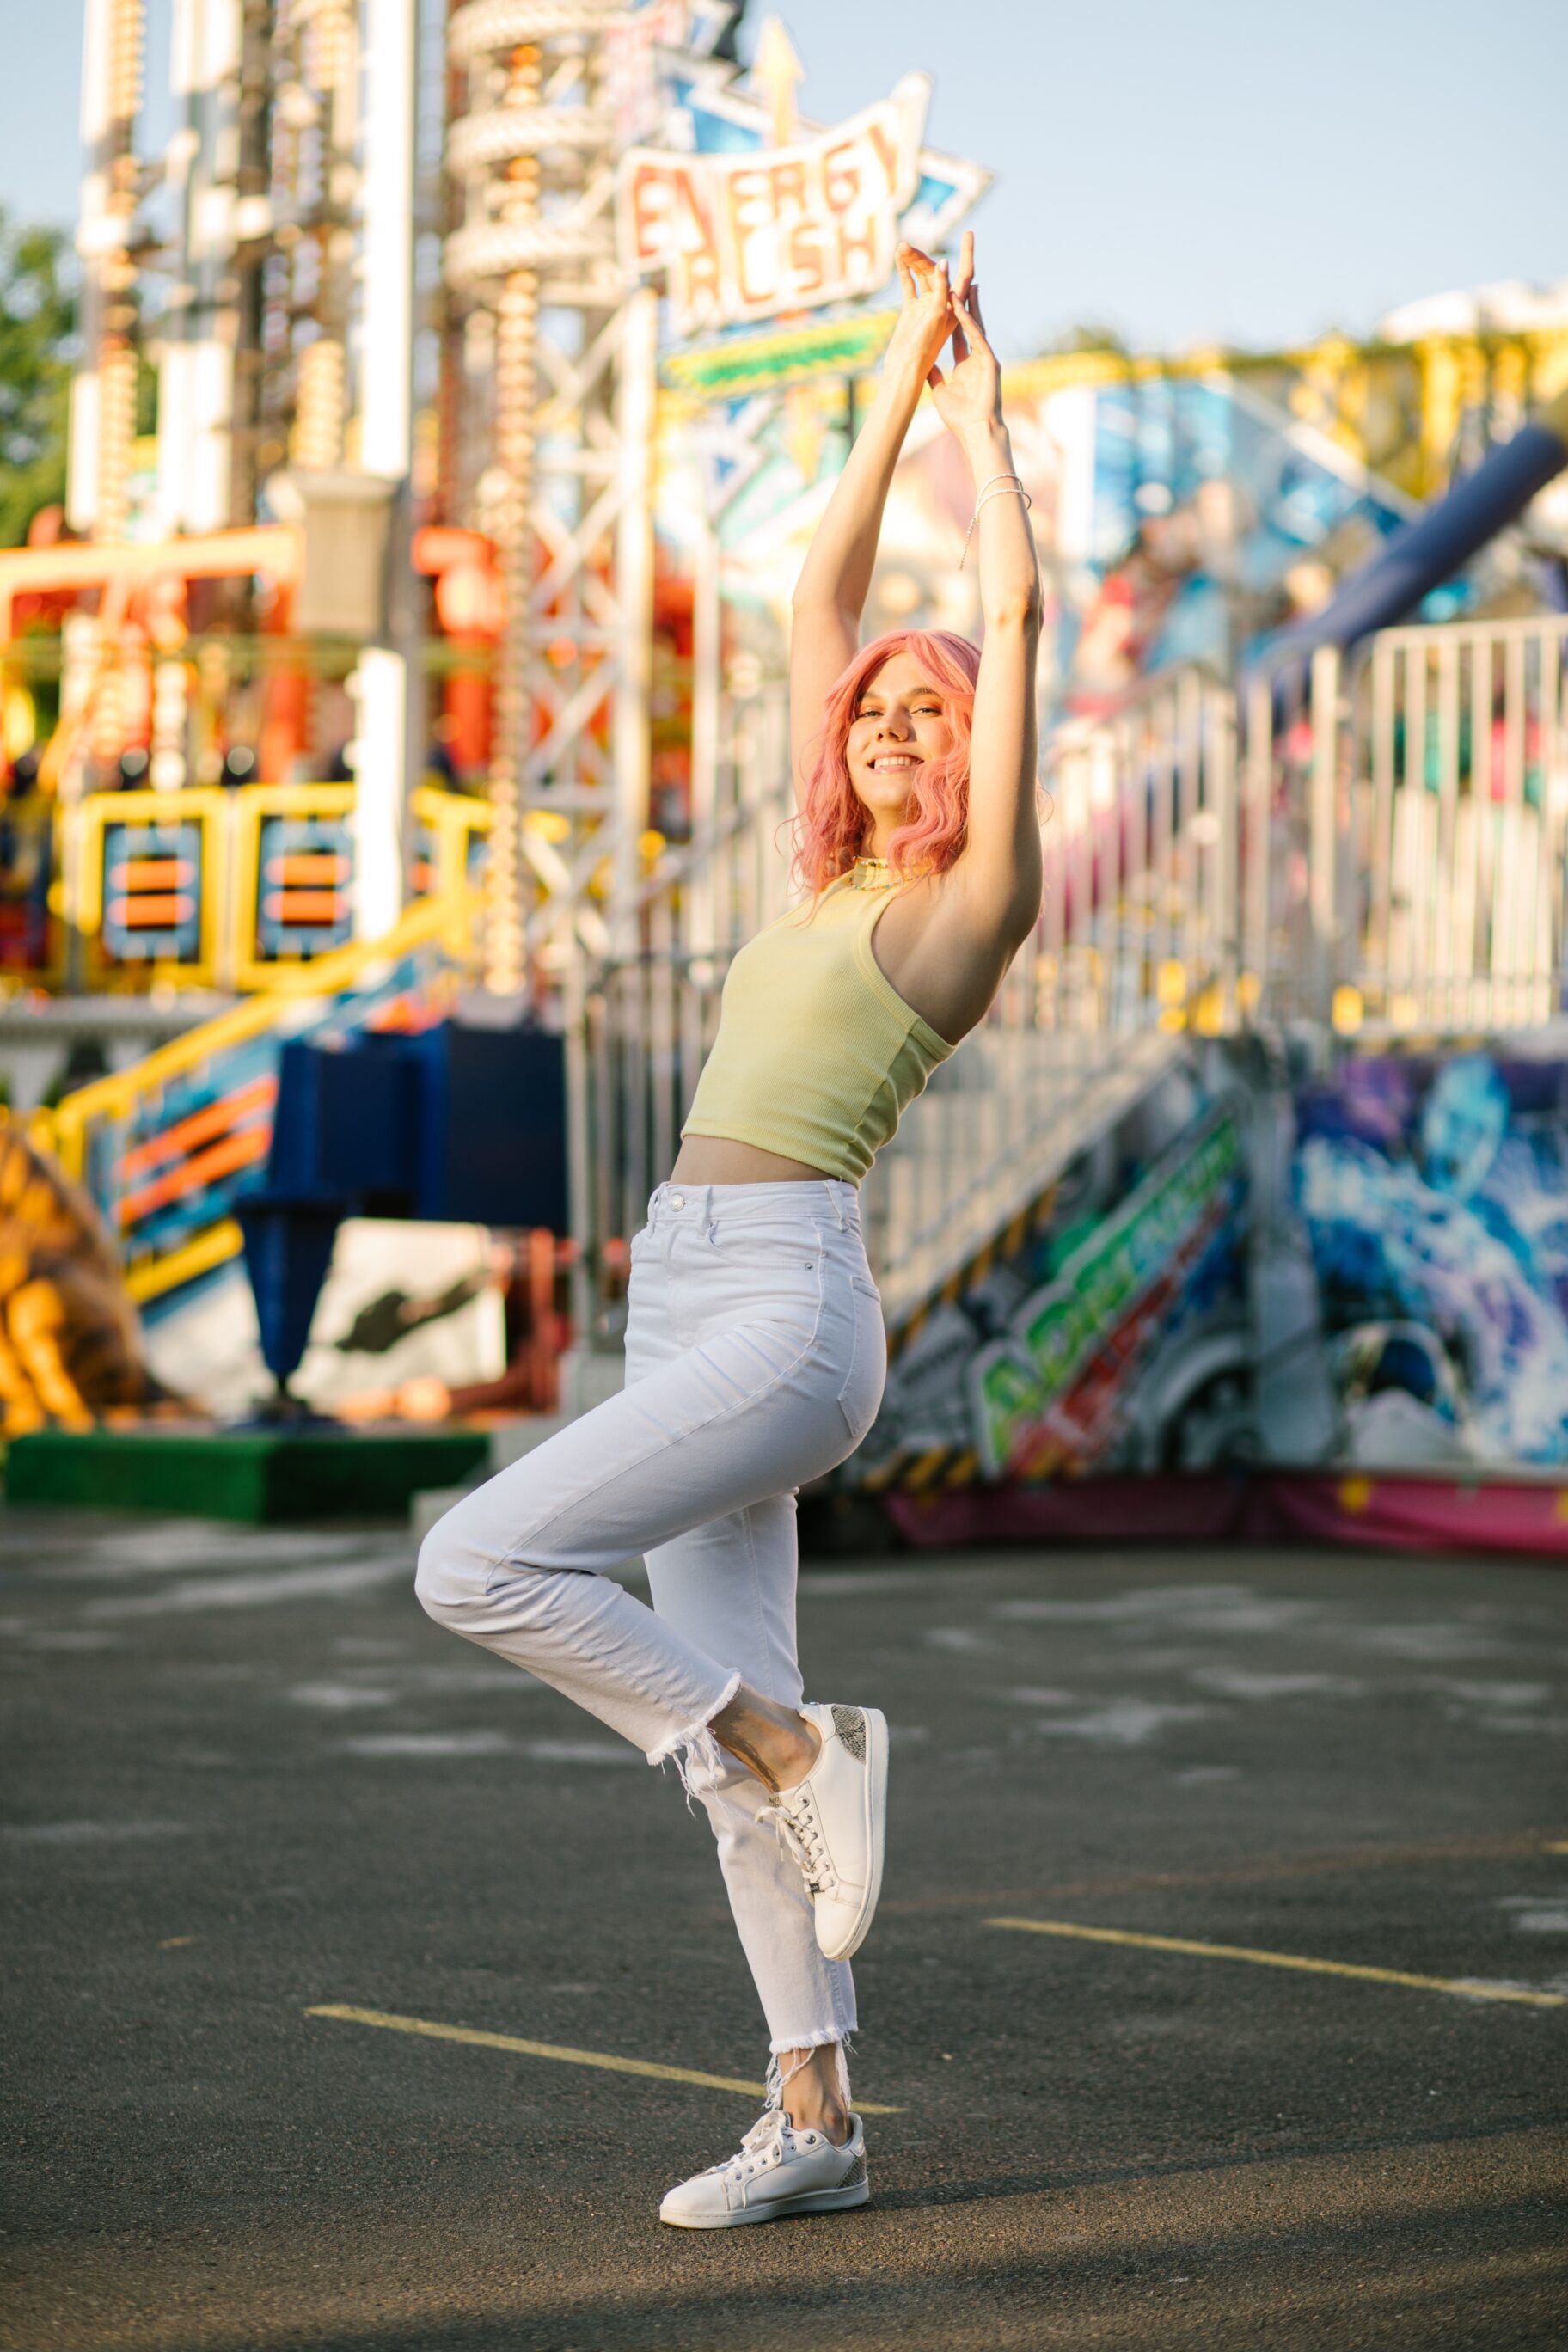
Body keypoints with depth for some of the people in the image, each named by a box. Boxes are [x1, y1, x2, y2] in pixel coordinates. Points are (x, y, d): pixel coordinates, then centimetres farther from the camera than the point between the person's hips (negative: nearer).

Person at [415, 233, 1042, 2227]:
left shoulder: (982, 887, 0)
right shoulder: (833, 882, 19)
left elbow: (1016, 609, -1)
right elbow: (821, 595, 23)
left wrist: (982, 412, 11)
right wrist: (894, 389, 22)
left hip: (788, 1305, -8)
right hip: (689, 1303, 8)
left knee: (482, 1564, -20)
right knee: (735, 1721, 6)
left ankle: (797, 1757, -7)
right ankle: (814, 2127, 10)